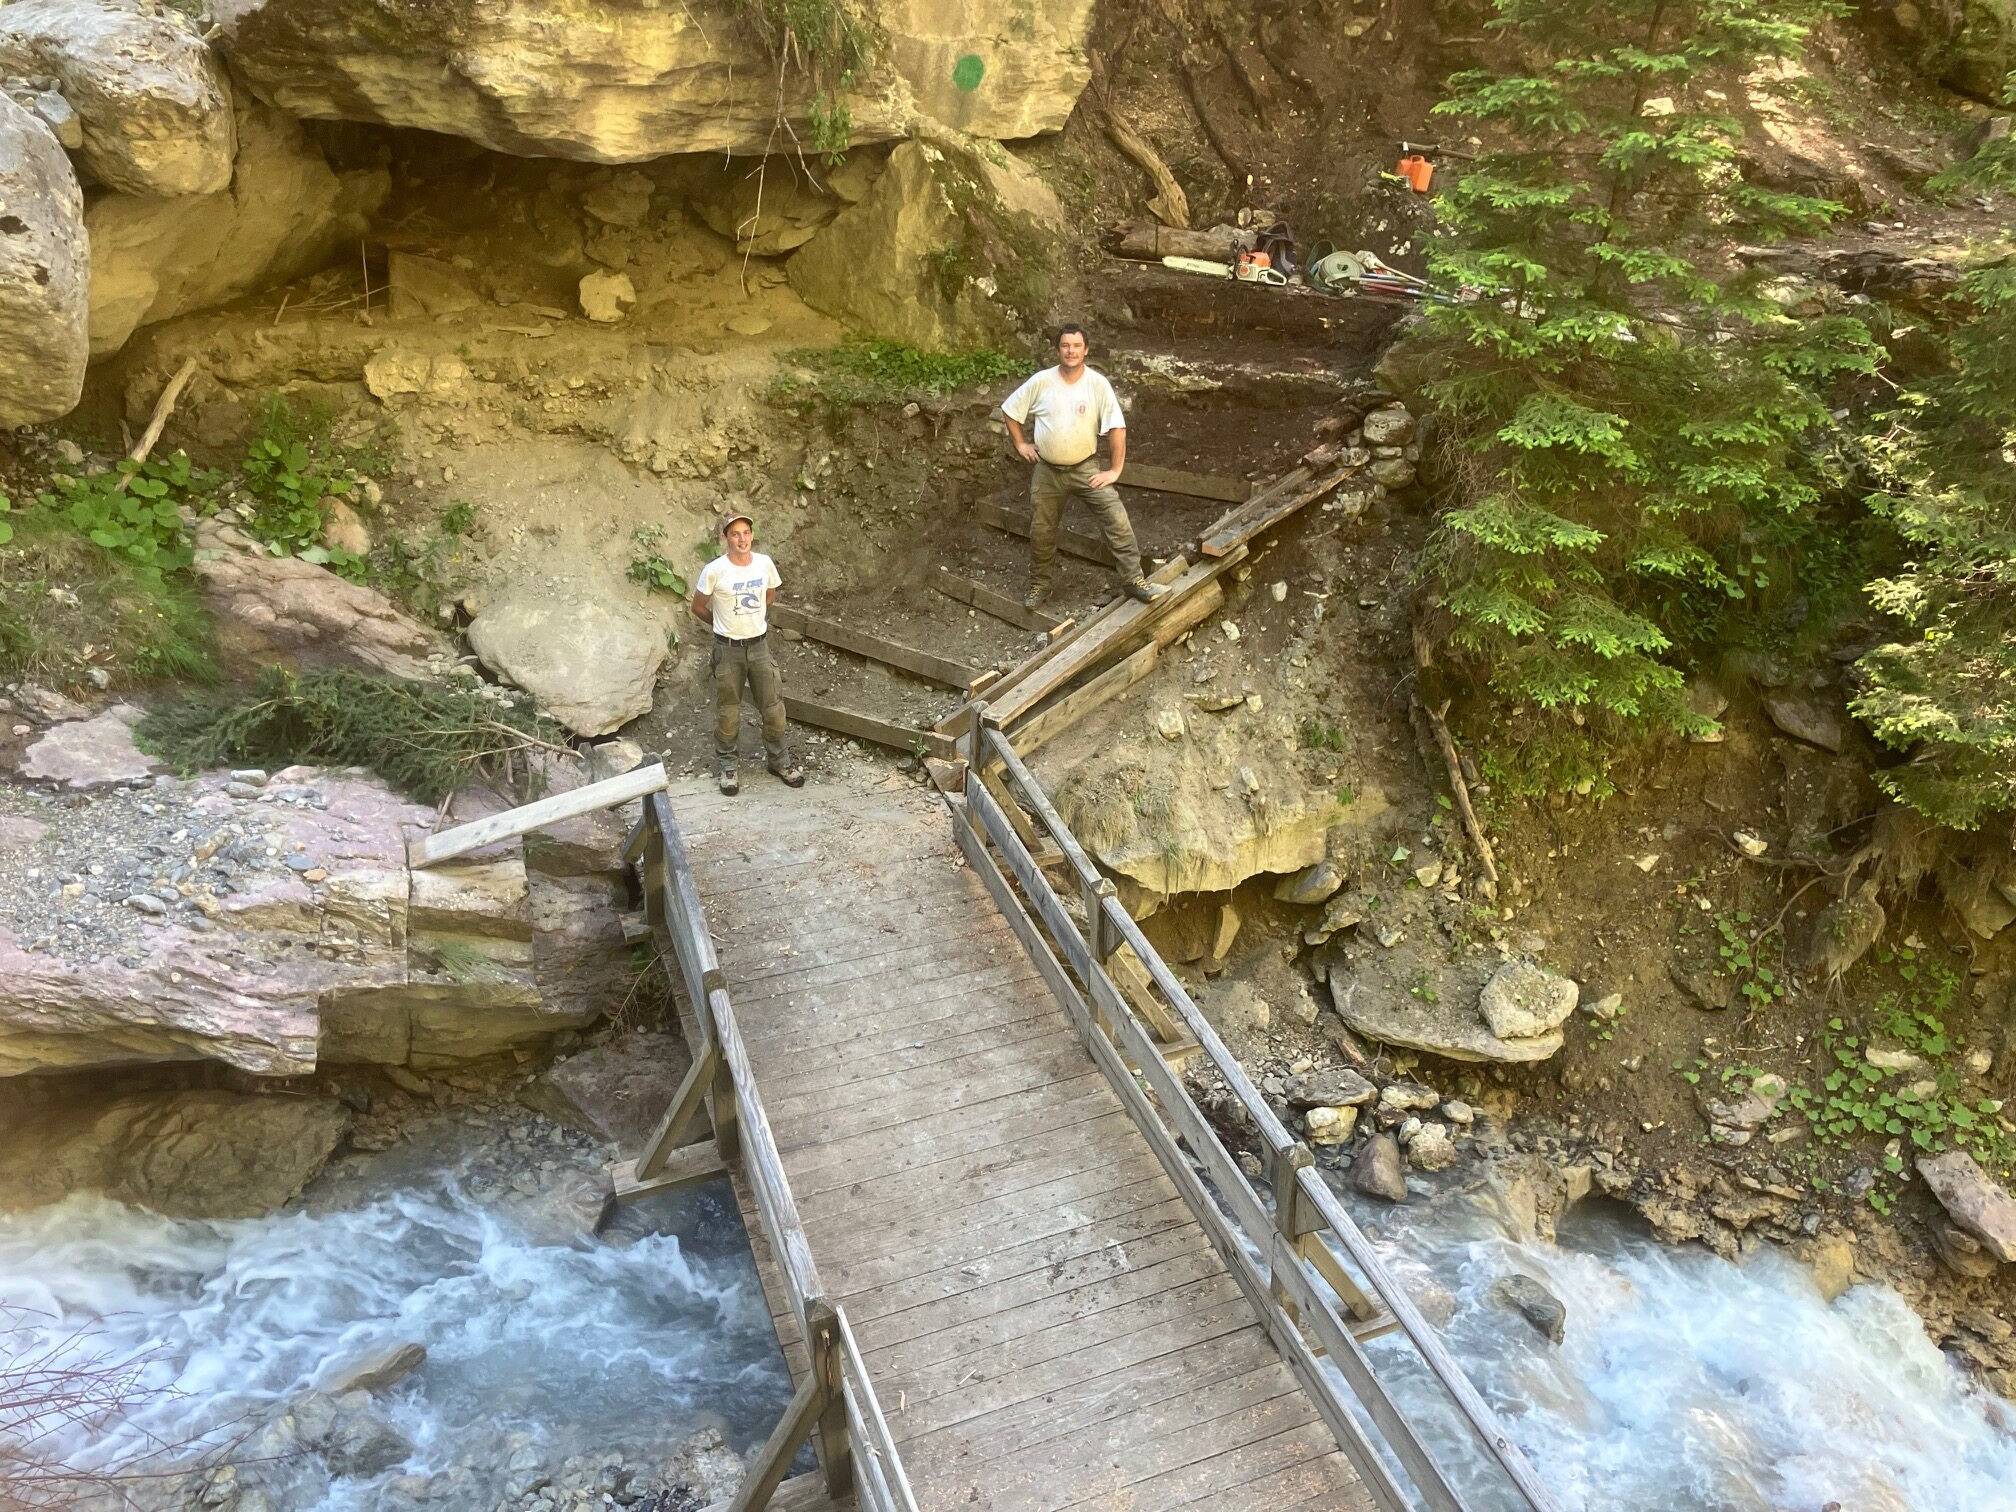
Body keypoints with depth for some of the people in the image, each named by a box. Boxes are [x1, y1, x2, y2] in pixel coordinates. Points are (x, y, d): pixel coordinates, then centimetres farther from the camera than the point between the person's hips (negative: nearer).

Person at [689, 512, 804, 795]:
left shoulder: (764, 563, -5)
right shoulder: (714, 570, -16)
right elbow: (699, 607, -1)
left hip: (759, 645, 3)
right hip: (728, 649, -3)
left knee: (773, 707, 9)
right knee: (728, 711, 9)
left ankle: (779, 760, 28)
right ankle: (725, 766, 26)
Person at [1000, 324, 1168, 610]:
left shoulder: (1098, 383, -13)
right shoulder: (1041, 382, -9)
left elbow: (1117, 428, -12)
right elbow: (1010, 410, 5)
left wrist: (1115, 470, -13)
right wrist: (1020, 444, 2)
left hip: (1086, 468, -1)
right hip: (1047, 471, 1)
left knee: (1117, 519, -14)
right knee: (1041, 532, 10)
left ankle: (1133, 579, -6)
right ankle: (1039, 585, 29)